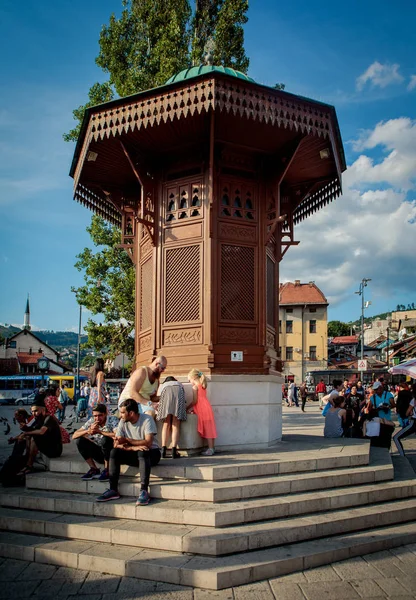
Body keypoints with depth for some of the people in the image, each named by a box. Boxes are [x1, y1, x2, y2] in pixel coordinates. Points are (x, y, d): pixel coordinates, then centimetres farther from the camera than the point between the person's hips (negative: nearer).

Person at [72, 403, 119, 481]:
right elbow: (74, 436, -8)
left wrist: (99, 431, -25)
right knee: (79, 441, -12)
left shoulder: (112, 419, -15)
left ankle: (107, 470, -12)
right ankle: (94, 470, -2)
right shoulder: (91, 422, -4)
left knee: (105, 439, -32)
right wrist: (88, 431, -26)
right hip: (99, 453, 4)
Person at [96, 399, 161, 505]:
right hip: (134, 454, 5)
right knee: (114, 452, -19)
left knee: (142, 452, -37)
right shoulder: (123, 422, -1)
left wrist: (126, 440, -20)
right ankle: (113, 490, -18)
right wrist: (133, 447, -26)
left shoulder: (147, 419, -15)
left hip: (151, 453, -5)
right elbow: (116, 444, -8)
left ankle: (144, 491, -39)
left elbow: (148, 443, -26)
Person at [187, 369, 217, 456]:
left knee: (207, 429, -7)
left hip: (203, 410, -8)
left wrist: (188, 408, 2)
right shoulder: (203, 386, 17)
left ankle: (210, 449, -6)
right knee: (209, 429, 10)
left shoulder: (195, 387, -7)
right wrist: (192, 408, 16)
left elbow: (195, 401, -10)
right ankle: (212, 448, 14)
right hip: (207, 408, 8)